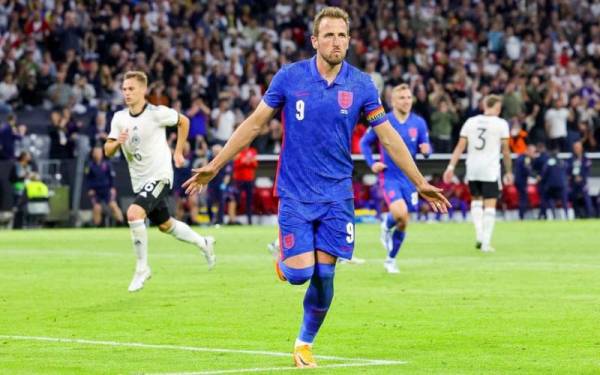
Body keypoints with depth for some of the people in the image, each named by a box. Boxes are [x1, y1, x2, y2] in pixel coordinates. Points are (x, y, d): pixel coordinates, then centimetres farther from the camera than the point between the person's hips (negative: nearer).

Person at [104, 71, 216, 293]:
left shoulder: (157, 113, -14)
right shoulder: (119, 118, 0)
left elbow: (183, 122, 3)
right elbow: (107, 151, 1)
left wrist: (178, 152, 4)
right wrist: (117, 142, -21)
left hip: (159, 175, -7)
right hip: (139, 181, 7)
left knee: (134, 213, -27)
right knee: (165, 226, 20)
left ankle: (142, 268, -14)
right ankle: (203, 243, 46)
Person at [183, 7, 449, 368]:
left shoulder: (361, 85, -3)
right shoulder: (289, 77, -5)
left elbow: (389, 137, 3)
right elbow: (254, 123, 2)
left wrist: (420, 183, 2)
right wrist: (214, 166, 1)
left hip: (337, 195, 1)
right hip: (295, 193, -1)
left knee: (324, 275, -2)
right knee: (300, 272, -10)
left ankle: (306, 342, 20)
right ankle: (283, 259, 27)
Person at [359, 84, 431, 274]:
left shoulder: (418, 122, 0)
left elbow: (426, 148, 5)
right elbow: (364, 143, 6)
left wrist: (426, 150, -19)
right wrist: (372, 164, -6)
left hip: (409, 178, 3)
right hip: (389, 177, -3)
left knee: (403, 222, 7)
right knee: (400, 212, -27)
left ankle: (391, 259, 25)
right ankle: (386, 225, 9)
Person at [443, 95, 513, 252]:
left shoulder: (470, 122, 7)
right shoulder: (501, 124, -2)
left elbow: (460, 146, 2)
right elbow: (505, 150, -1)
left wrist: (451, 166, 1)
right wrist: (508, 171, 9)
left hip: (472, 169, 4)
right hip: (490, 170, -4)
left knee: (476, 200, 22)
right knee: (490, 205, 1)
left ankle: (480, 235, 8)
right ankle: (486, 242, -4)